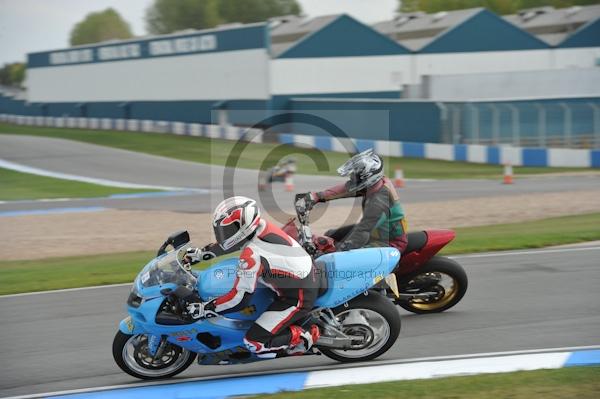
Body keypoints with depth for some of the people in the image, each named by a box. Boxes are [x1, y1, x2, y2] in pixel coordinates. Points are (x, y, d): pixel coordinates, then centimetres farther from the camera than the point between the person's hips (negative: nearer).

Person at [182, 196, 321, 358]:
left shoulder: (252, 255, -30)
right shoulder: (260, 226, -6)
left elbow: (240, 298, -24)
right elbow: (229, 242, 15)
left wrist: (205, 308, -16)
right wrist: (201, 253, 15)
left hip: (298, 299, -9)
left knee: (254, 343, -11)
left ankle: (304, 337, 1)